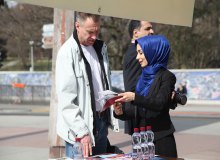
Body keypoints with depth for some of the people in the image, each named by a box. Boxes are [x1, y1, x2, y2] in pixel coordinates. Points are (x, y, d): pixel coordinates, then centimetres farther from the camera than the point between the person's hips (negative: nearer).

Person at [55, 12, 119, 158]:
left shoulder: (101, 48, 9)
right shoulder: (68, 52, -13)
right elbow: (66, 99, -17)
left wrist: (112, 116, 8)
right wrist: (82, 132, -22)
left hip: (101, 123, 7)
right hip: (80, 129, -7)